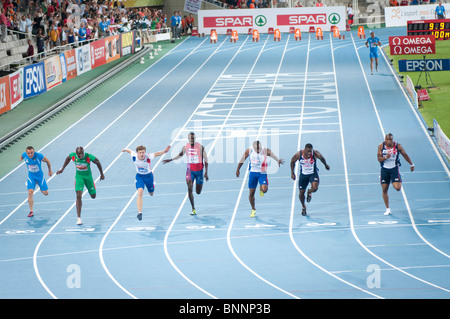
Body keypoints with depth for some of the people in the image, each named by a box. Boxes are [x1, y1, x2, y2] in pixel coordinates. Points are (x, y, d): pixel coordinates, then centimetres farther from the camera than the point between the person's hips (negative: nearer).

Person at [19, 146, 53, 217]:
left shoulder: (38, 156, -25)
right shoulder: (24, 155, -17)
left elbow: (47, 161, -6)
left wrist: (50, 170, 5)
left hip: (39, 175, -1)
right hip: (31, 176, 1)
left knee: (45, 193, 6)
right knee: (30, 193, -15)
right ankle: (31, 211, -6)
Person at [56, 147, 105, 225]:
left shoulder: (88, 156, -26)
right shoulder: (73, 155, -19)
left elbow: (97, 162, -9)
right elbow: (68, 159, 7)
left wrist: (102, 174, 1)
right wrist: (62, 168, 11)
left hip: (88, 176, 0)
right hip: (79, 176, 0)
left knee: (93, 196, 13)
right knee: (79, 196, -16)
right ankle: (79, 218, -15)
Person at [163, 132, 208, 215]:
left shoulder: (200, 147, -12)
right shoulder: (185, 147, -2)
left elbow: (206, 159, -7)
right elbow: (180, 155, 20)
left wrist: (206, 173, -11)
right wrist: (170, 160, 19)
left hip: (199, 170, -2)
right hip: (190, 170, 2)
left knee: (198, 192, 6)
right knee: (190, 188, -17)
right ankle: (193, 209, -11)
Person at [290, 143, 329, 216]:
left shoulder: (315, 153, -23)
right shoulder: (298, 155, -20)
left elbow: (322, 158, -1)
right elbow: (292, 161, -1)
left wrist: (325, 165, -10)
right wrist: (292, 173, 2)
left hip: (313, 173, -1)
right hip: (303, 174, 1)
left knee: (315, 187, -27)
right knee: (301, 192, 6)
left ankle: (309, 192, 12)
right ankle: (303, 206, 36)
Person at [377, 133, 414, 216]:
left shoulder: (398, 146, -9)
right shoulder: (381, 146, -6)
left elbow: (405, 155, 6)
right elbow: (379, 159, -8)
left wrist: (411, 164, 14)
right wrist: (385, 157, -29)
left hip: (394, 169, -2)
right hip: (384, 169, 2)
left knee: (397, 188, -16)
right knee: (384, 190, 2)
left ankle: (399, 182, 24)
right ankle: (387, 209, 16)